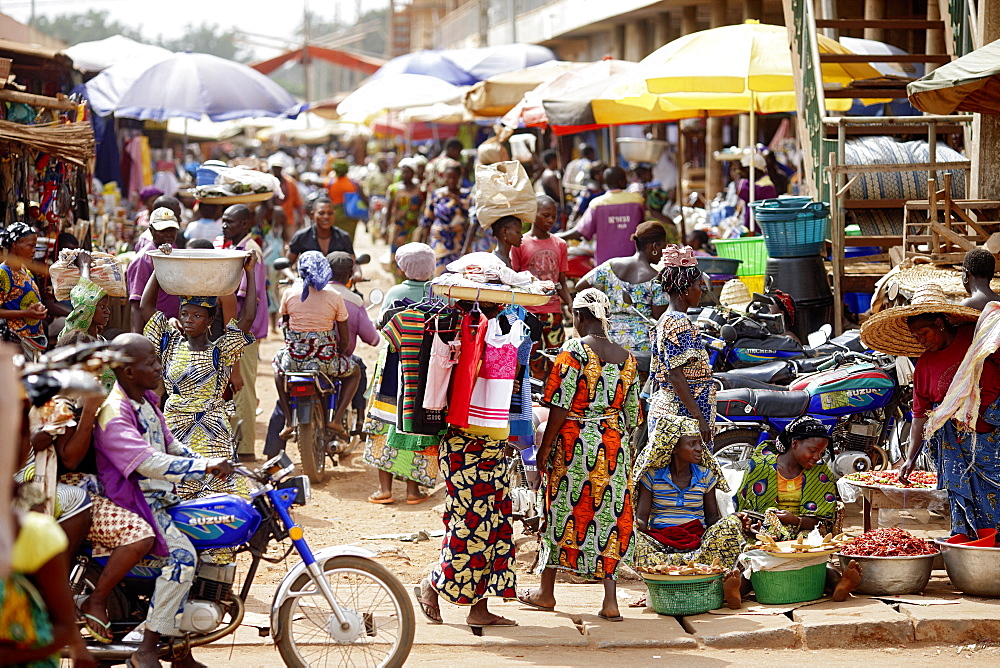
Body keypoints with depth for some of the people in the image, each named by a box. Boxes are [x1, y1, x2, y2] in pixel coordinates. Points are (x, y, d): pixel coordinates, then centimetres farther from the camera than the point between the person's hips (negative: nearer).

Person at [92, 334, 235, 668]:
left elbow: (171, 446, 21)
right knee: (182, 555, -29)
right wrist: (206, 466, -38)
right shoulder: (114, 414, -19)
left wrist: (214, 466, 8)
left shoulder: (147, 402, 12)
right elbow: (149, 462, -31)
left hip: (162, 499, 10)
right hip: (133, 503, -10)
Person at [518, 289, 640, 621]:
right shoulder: (626, 357, 6)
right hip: (613, 446, 4)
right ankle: (610, 599, 1)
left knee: (561, 512, 8)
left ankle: (546, 592, 21)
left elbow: (560, 407, -13)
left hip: (574, 444, -4)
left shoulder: (573, 351, -11)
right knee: (610, 516, 6)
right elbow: (632, 413, 9)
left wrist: (544, 448, -7)